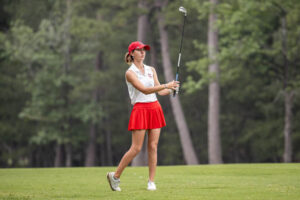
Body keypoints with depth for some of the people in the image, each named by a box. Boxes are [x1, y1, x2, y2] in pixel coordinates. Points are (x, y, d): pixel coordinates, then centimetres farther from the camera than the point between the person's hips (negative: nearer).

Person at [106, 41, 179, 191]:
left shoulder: (151, 70, 12)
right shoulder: (130, 73, -7)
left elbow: (159, 91, 10)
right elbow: (144, 90, -19)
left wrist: (171, 90, -11)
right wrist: (166, 85, -26)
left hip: (155, 108, 5)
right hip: (140, 110, -5)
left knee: (153, 146, 1)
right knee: (136, 148, -7)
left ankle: (151, 182, 5)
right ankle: (115, 176, 8)